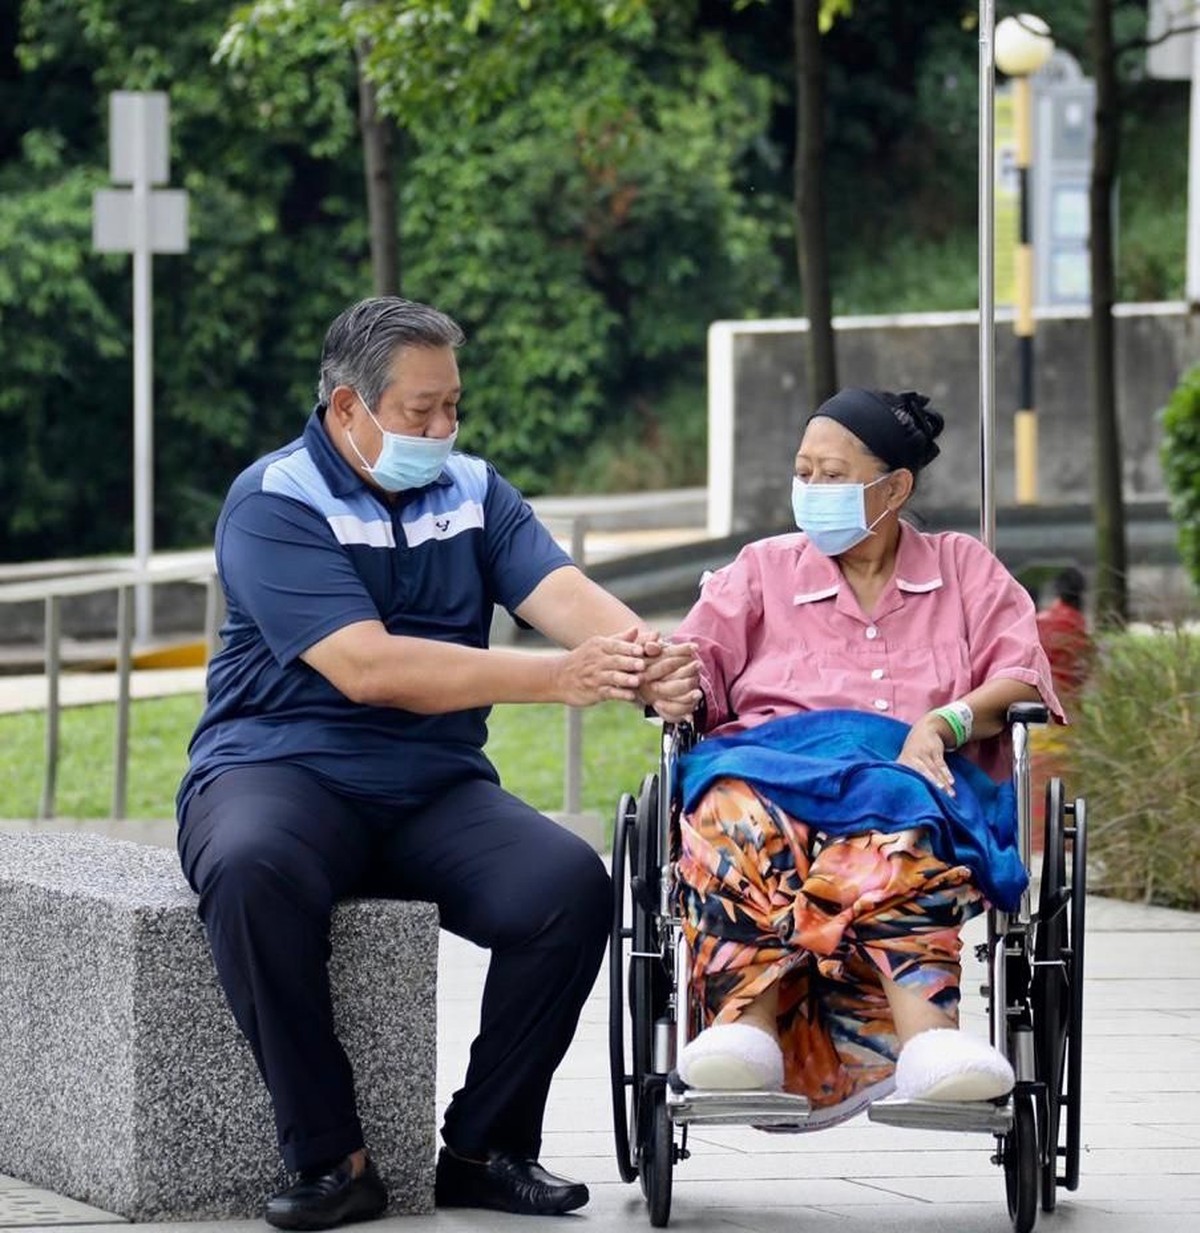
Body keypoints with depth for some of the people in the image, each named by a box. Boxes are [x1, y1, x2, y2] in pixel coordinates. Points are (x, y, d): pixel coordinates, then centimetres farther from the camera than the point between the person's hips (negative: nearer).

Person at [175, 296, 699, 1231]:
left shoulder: (471, 490, 11)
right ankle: (329, 1157, -25)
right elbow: (368, 668, -20)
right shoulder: (274, 504, -8)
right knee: (253, 871, -39)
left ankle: (486, 1147, -7)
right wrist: (557, 679, -26)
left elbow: (560, 592, -6)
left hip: (435, 787, 5)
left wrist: (645, 656, -30)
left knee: (572, 886, -23)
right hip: (282, 769, -5)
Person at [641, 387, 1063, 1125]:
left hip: (916, 778, -1)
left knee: (890, 823, -41)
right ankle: (747, 1029, -57)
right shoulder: (764, 569, 28)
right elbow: (699, 658, 13)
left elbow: (1021, 678, 9)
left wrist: (946, 722, -12)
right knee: (739, 814, -38)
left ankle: (928, 1039, -62)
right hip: (772, 755, 2)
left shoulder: (965, 569, 24)